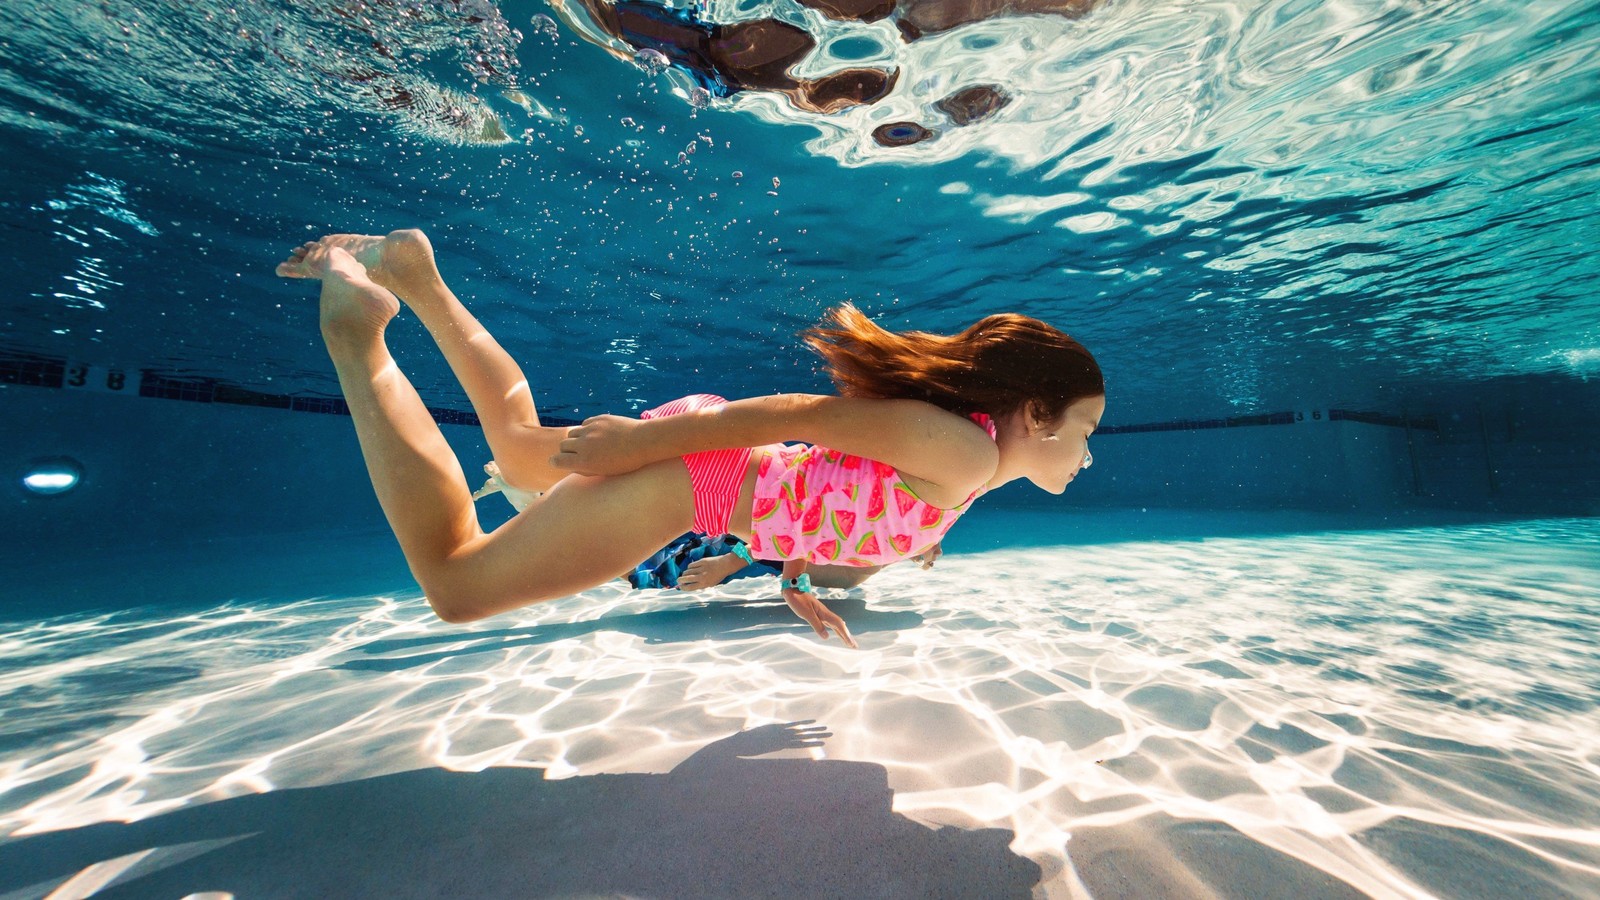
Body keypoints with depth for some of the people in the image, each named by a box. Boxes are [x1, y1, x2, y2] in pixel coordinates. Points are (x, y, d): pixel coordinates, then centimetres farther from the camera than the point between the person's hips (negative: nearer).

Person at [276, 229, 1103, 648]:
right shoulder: (963, 449, -17)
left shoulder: (960, 457, 12)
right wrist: (634, 440, -18)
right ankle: (357, 327, 6)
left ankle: (414, 274, 32)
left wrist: (796, 577, 22)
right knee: (453, 582, 3)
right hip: (695, 472, -9)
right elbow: (799, 415, -21)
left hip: (715, 456, 9)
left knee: (519, 454, 26)